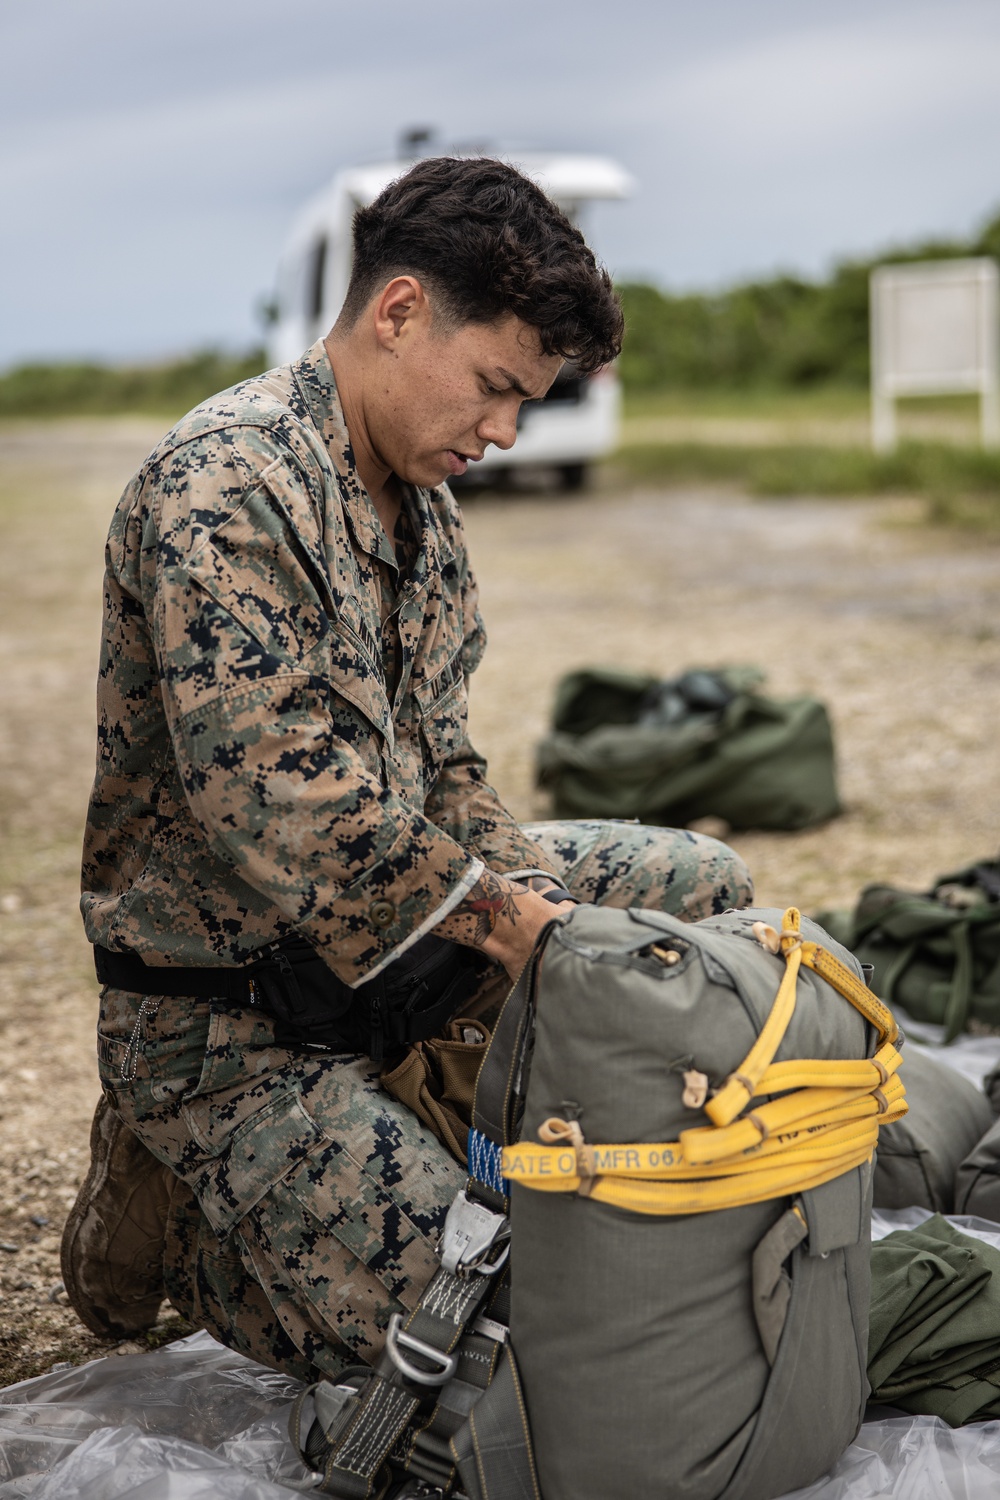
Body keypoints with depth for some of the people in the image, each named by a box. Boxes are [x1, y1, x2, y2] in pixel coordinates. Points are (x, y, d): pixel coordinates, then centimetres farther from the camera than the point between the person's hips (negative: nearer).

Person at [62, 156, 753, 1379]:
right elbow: (273, 801, -31)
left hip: (400, 916, 9)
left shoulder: (420, 497, 9)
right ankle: (168, 1188, 8)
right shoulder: (223, 487, -24)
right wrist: (504, 920, -22)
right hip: (224, 1002, -9)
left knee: (704, 883, 9)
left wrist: (520, 891, -5)